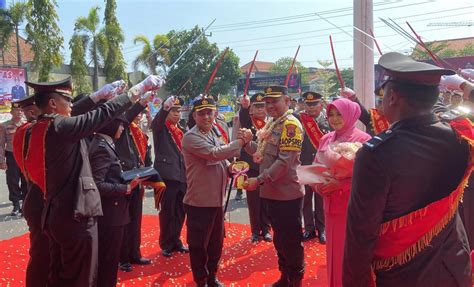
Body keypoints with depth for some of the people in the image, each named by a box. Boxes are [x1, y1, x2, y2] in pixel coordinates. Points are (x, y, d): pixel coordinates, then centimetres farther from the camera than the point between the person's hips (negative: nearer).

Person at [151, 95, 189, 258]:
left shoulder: (182, 130, 17)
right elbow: (156, 121, -25)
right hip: (167, 175, -5)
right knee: (167, 212, 2)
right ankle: (166, 244, 16)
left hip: (182, 175, 6)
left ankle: (176, 241, 27)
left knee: (180, 212, 12)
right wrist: (165, 108, -43)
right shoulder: (159, 127, -1)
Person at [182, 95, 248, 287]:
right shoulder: (191, 137, -14)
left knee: (216, 242, 19)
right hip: (199, 201, -8)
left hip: (217, 200, 8)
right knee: (199, 244, 6)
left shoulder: (213, 135, 13)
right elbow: (214, 154, -26)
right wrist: (240, 141, -19)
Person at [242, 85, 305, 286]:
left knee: (291, 240, 5)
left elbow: (284, 161, -23)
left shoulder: (291, 124, -15)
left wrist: (259, 180, -25)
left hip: (287, 194, -9)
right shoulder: (271, 123, 12)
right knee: (279, 239, 19)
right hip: (271, 192, 9)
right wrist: (248, 142, 0)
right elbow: (264, 154, 16)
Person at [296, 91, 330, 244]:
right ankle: (309, 228, 23)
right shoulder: (299, 119, 0)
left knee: (321, 198, 8)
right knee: (306, 198, 10)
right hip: (304, 165, 1)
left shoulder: (328, 119, -3)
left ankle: (321, 229, 22)